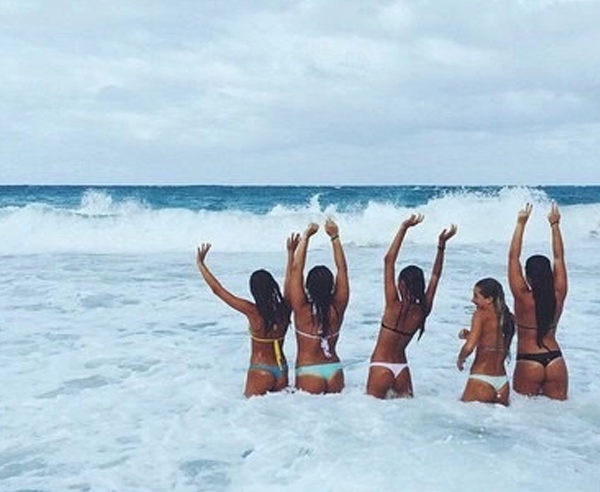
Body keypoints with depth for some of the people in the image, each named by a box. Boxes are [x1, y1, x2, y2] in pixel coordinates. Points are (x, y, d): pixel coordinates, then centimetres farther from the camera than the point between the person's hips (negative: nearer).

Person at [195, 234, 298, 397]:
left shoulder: (253, 312, -17)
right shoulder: (284, 309, -6)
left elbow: (217, 289, -12)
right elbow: (289, 281, 13)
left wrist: (200, 263, -3)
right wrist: (291, 252, 26)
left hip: (261, 372, -5)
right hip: (282, 371, 5)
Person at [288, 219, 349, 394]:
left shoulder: (302, 310, -11)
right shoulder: (337, 309, -4)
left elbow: (296, 268, -10)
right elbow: (342, 269, 2)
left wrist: (306, 237, -6)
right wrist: (335, 237, 4)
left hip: (309, 373, -3)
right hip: (334, 371, 3)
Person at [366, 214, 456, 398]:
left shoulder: (394, 306, -15)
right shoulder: (423, 311, -3)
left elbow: (389, 260, -17)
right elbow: (435, 277, 9)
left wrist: (404, 228, -16)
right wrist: (441, 245, 9)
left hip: (381, 368, -5)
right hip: (402, 369, 5)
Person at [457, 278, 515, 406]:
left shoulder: (481, 314, -9)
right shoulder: (507, 317, 9)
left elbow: (469, 347, -15)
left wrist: (460, 360, 4)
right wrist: (468, 334, 16)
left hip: (482, 380, -7)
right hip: (502, 380, 7)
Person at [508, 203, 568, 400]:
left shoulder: (523, 298, -12)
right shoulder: (558, 296, -3)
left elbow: (513, 257, -10)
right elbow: (559, 258, 6)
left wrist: (521, 224, -8)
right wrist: (555, 225, 10)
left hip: (528, 363, -3)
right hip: (555, 361, 3)